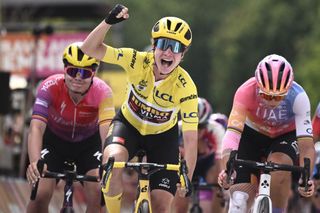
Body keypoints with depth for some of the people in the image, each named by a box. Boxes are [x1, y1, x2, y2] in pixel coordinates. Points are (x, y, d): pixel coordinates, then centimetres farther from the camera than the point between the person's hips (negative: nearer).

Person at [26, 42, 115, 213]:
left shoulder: (102, 92, -30)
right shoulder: (50, 87, -31)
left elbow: (107, 130, -43)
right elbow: (36, 128, -41)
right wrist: (35, 162, -59)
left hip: (89, 142, 0)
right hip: (55, 140, 0)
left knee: (99, 195, -21)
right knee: (40, 194, -19)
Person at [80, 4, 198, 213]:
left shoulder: (185, 87, -28)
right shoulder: (138, 61, -25)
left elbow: (190, 138, -24)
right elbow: (90, 48, -28)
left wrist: (188, 178, -29)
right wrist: (109, 21, -44)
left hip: (163, 135, 0)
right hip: (128, 125, 0)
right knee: (113, 159, -35)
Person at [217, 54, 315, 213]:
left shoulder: (298, 97, -33)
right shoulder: (246, 91, -33)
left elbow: (306, 144, -35)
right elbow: (232, 132, -42)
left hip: (286, 136, 0)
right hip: (252, 134, 0)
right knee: (240, 200, -11)